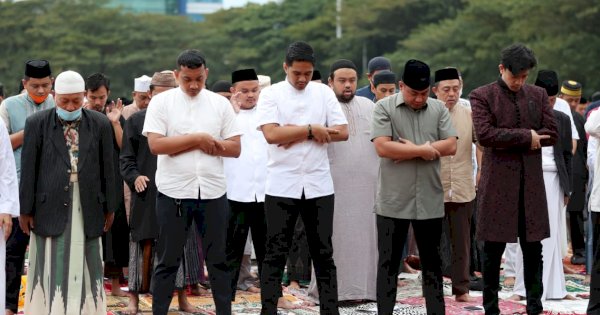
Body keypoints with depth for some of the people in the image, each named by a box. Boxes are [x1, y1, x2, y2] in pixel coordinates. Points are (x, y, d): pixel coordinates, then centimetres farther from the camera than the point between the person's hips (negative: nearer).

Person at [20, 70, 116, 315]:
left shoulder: (100, 124, 4)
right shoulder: (37, 124, 0)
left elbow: (107, 168, 7)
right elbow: (28, 169, 0)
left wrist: (109, 207, 8)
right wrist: (25, 210, -2)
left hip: (87, 208, 1)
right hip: (50, 207, -1)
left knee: (85, 266, 6)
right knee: (52, 267, 2)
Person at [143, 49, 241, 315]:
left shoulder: (220, 104, 6)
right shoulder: (161, 102, 0)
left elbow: (235, 148, 0)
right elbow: (155, 145, -11)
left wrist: (201, 143, -10)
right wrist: (197, 139, -13)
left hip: (213, 192, 2)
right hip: (173, 192, -2)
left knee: (219, 260, 8)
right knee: (168, 260, 6)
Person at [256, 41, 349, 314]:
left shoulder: (324, 92, 6)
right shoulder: (270, 94, -1)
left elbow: (342, 132, -2)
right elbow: (271, 134, -15)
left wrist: (298, 135, -10)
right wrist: (311, 130, -11)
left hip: (319, 186, 2)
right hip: (282, 186, -2)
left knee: (323, 253, 8)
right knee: (276, 253, 3)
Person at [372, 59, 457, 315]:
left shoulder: (439, 109, 7)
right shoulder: (384, 108, -3)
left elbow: (451, 146, -3)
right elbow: (383, 148, -14)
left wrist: (411, 150, -12)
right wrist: (423, 151, -11)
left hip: (430, 201, 3)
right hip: (393, 201, -3)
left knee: (432, 262, 10)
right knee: (389, 262, 4)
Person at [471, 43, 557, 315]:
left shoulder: (538, 95, 10)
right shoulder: (482, 96, -2)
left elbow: (551, 135, 3)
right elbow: (484, 134, -16)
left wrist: (509, 140, -7)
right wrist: (525, 137, -13)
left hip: (531, 183, 3)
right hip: (497, 183, -3)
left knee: (533, 249, 7)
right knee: (493, 249, 4)